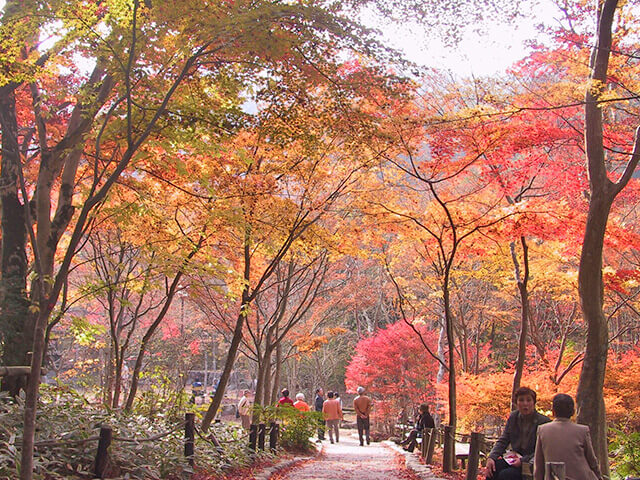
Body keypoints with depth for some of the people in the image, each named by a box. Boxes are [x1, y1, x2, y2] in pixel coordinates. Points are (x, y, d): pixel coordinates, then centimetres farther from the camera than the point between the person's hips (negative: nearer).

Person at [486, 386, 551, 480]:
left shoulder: (544, 422, -13)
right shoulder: (513, 417, 6)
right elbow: (503, 441, 6)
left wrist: (522, 461, -22)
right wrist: (491, 457, -10)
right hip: (515, 458, 6)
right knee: (492, 469, -20)